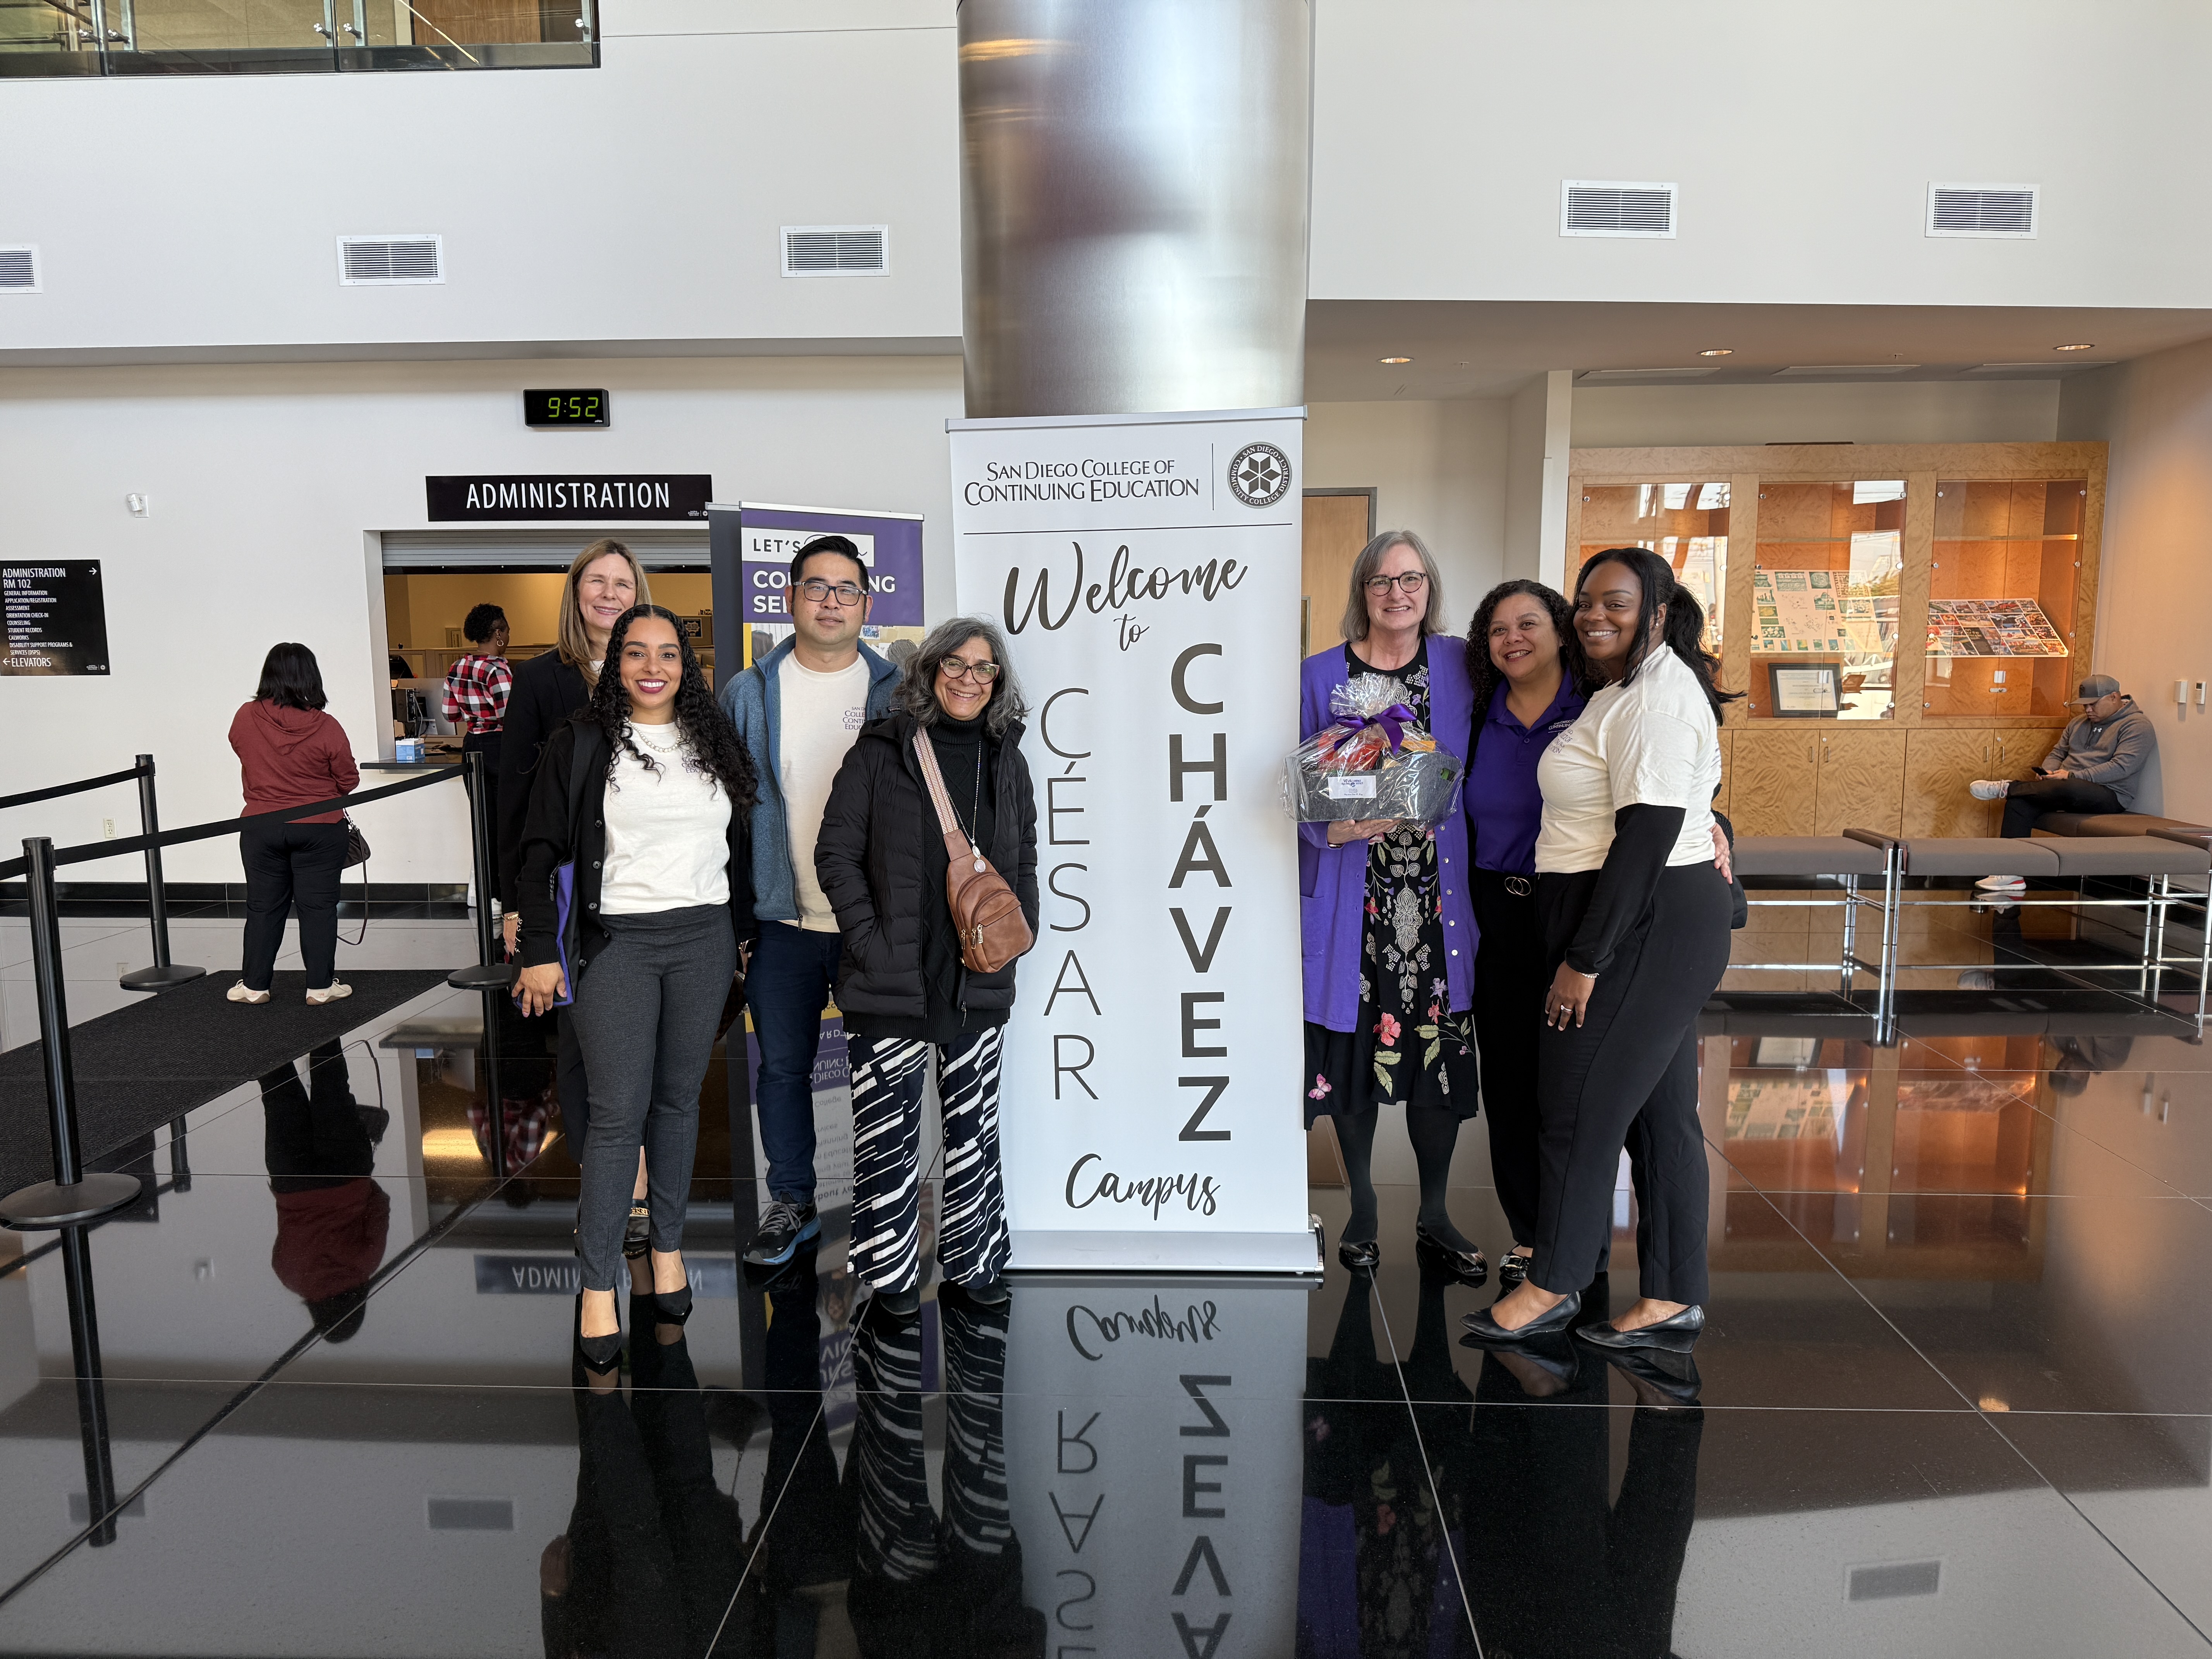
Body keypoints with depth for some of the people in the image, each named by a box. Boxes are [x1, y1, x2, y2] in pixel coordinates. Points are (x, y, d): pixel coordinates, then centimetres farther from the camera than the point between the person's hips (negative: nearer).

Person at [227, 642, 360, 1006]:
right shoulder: (326, 727, -15)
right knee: (318, 906, 6)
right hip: (319, 830, -2)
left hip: (260, 829, 2)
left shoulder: (245, 718, -7)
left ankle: (254, 984, 20)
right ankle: (321, 985, 9)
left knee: (263, 907, 13)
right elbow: (349, 781, -6)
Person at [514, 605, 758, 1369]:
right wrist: (539, 951, -6)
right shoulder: (581, 745, -1)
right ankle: (598, 1286, 4)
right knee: (618, 1114, -5)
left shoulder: (715, 742, 11)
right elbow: (542, 851, -1)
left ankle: (668, 1247, 25)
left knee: (678, 1099, 10)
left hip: (703, 940, 4)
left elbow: (739, 844, 18)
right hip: (615, 941, -3)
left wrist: (745, 930, 17)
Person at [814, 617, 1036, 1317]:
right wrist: (869, 939, -11)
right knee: (889, 1133, 3)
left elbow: (1024, 857, 20)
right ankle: (891, 1271, 19)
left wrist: (1019, 932, 7)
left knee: (974, 1128, 13)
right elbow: (836, 852, -3)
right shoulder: (881, 750, -1)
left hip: (979, 981, 4)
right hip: (890, 979, -3)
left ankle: (975, 1259, 28)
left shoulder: (1006, 759, 11)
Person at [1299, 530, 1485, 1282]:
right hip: (1351, 896, -1)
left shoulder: (1458, 668, 7)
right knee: (1355, 1050, 5)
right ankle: (1363, 1211, 26)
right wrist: (1337, 828, -14)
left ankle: (1434, 1218, 24)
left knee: (1439, 1051, 5)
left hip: (1437, 895, 1)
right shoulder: (1320, 675, 2)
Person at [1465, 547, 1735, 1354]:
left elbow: (1646, 837, -21)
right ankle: (1675, 1299, 19)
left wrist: (1585, 960, -21)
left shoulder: (1656, 700, -15)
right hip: (1651, 928, 10)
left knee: (1580, 1104, -2)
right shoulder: (1628, 691, 18)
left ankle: (1553, 1285, 12)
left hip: (1643, 925, -10)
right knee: (1659, 1110, 12)